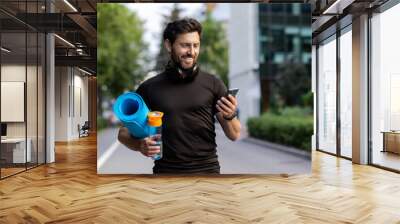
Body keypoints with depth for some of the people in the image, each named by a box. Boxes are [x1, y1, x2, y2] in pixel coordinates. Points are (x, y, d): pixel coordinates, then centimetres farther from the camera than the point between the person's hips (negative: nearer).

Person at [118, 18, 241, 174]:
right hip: (166, 170, 1)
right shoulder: (150, 88, 2)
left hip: (207, 169, 0)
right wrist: (139, 144, -14)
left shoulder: (212, 83, 1)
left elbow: (234, 135, 3)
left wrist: (230, 116, -18)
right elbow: (124, 132, 7)